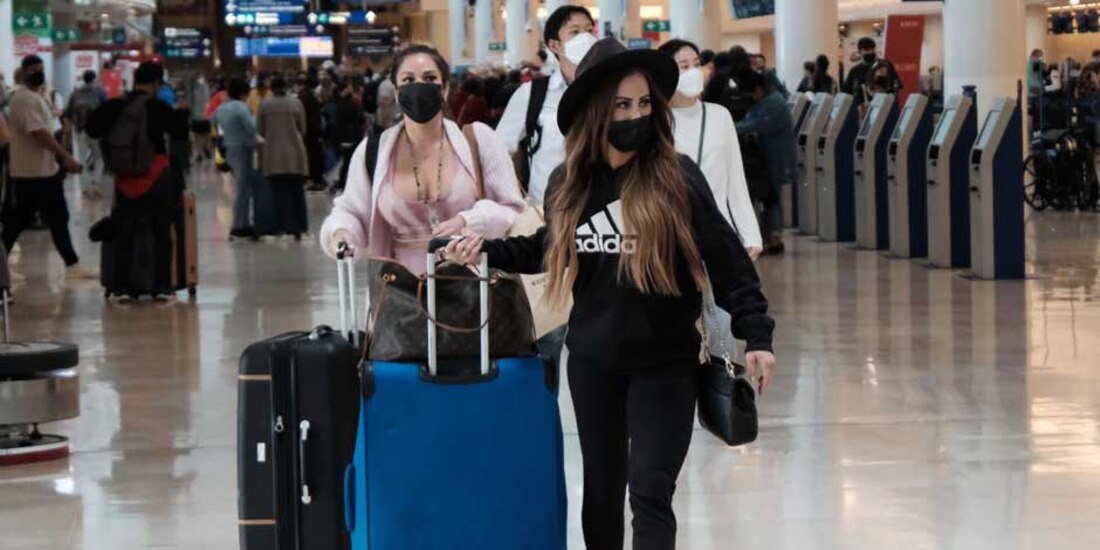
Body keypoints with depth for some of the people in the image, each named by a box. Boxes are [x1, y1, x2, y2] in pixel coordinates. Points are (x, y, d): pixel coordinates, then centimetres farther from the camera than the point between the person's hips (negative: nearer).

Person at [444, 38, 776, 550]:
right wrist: (488, 248, 3)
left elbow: (726, 259, -10)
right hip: (592, 360, 4)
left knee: (649, 492, -8)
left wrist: (756, 334, -14)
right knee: (602, 489, 15)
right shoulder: (568, 183, -1)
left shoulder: (678, 177, -13)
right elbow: (551, 250, 16)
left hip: (665, 363, -4)